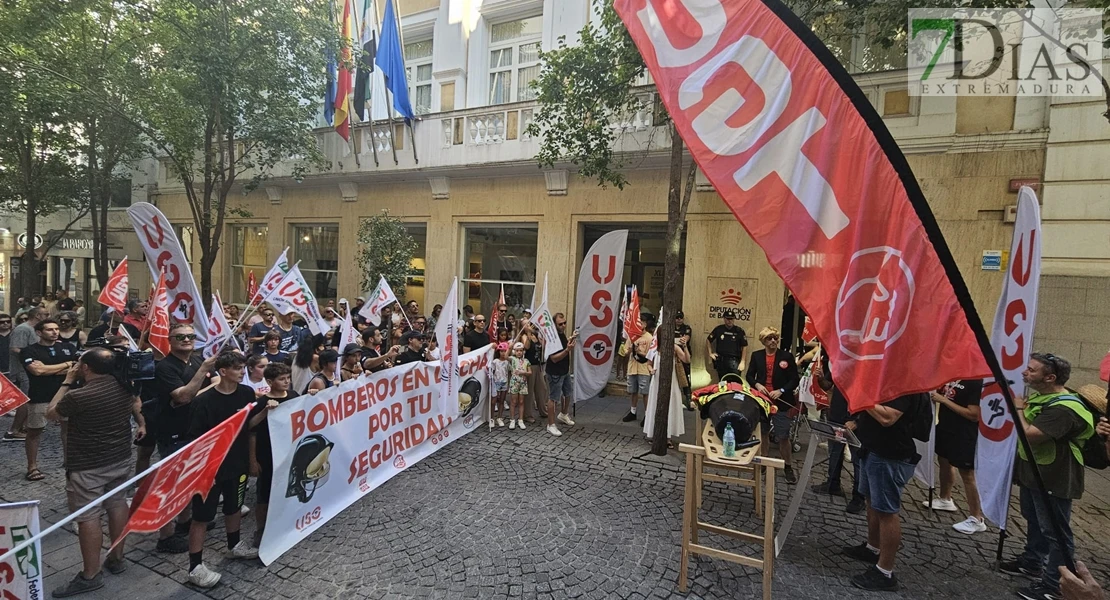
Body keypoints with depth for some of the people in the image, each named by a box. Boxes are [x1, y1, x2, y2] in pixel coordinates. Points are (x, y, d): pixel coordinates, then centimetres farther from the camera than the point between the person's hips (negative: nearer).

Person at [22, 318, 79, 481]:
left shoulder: (68, 347, 5)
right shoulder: (29, 351, -4)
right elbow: (38, 370, -18)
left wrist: (48, 370, -11)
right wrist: (67, 364, -9)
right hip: (40, 398, -3)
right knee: (34, 432, 8)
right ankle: (32, 467, 20)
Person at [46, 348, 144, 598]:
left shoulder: (77, 396, -24)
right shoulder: (123, 386, -4)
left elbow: (51, 413, -3)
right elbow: (136, 405, 16)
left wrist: (67, 381, 1)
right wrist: (141, 424, 33)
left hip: (87, 467, -7)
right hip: (121, 458, 7)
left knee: (87, 517, 3)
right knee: (117, 504, 17)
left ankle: (90, 576, 12)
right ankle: (117, 558, 31)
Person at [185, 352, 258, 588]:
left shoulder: (247, 393, -4)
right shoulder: (204, 401, -20)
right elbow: (195, 438, -16)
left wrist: (265, 412, -11)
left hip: (238, 462, 6)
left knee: (234, 507, 23)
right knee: (202, 516, 7)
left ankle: (234, 545, 44)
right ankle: (195, 567, 20)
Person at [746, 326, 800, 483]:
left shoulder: (787, 356, -5)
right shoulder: (756, 356, 2)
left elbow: (794, 380, -4)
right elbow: (749, 376, 7)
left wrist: (781, 391, -17)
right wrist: (757, 384, -12)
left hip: (781, 402, -2)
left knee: (783, 436, 1)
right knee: (762, 434, 14)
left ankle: (788, 467, 18)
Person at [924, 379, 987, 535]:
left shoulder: (975, 381, -22)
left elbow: (974, 415, -23)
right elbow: (941, 394, 17)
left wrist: (944, 400, -23)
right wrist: (934, 396, -4)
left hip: (963, 434, -9)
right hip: (945, 427, 9)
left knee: (967, 474, 0)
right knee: (944, 463, 23)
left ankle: (976, 520, 12)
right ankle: (945, 500, 42)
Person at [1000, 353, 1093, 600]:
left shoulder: (1063, 408, -26)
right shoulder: (1038, 396, 5)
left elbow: (1029, 434, -31)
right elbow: (1025, 421, 16)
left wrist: (1019, 409, -17)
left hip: (1053, 480, -10)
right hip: (1032, 472, 10)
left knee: (1055, 532, 4)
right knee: (1034, 522, 24)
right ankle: (1031, 562, 39)